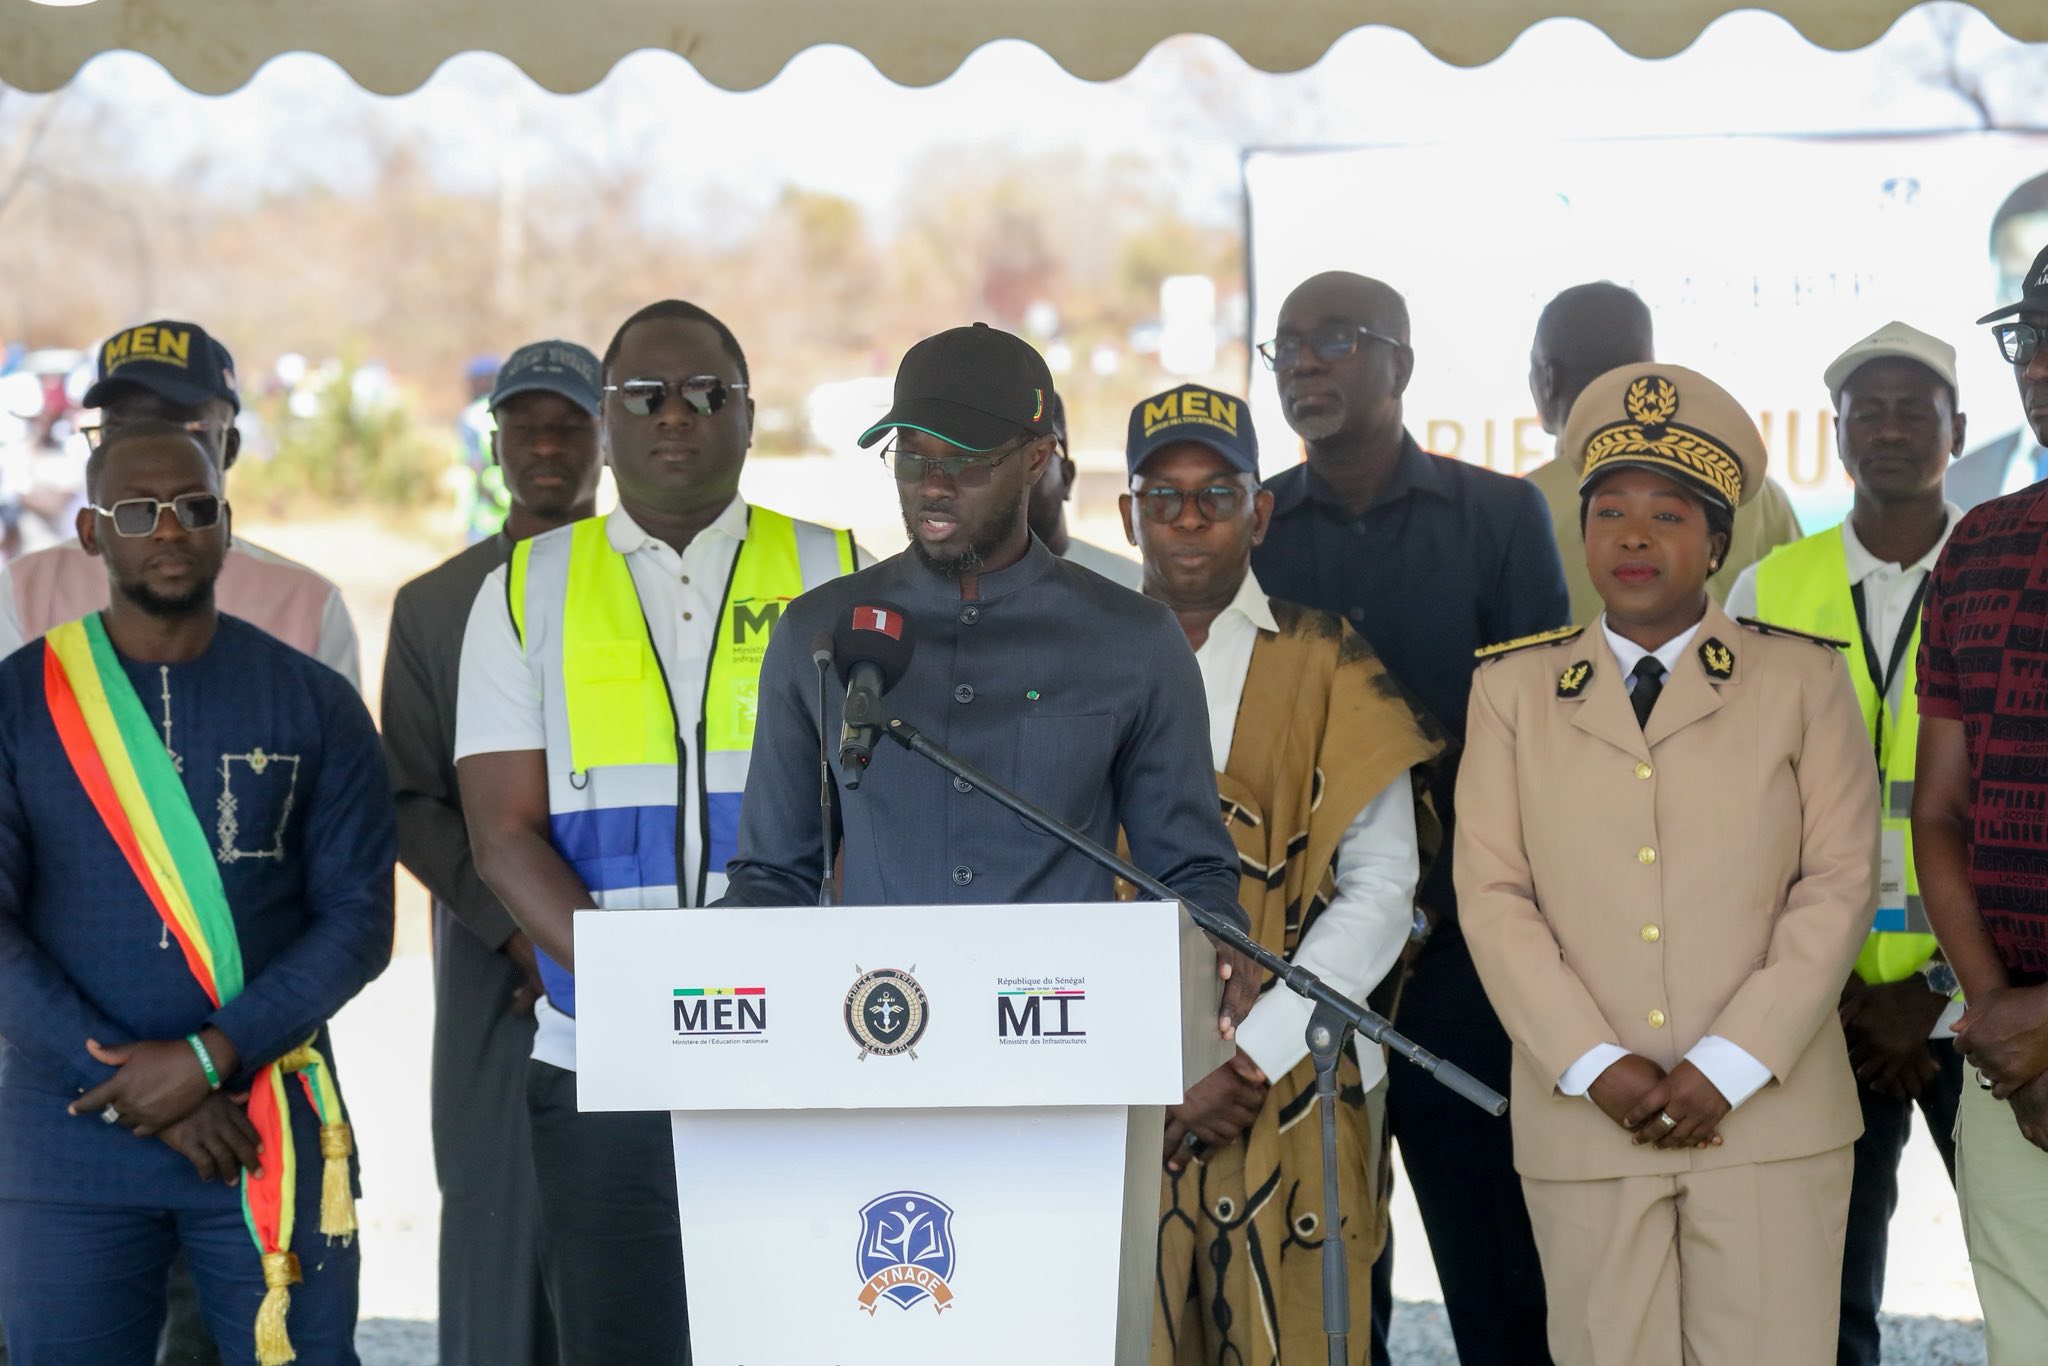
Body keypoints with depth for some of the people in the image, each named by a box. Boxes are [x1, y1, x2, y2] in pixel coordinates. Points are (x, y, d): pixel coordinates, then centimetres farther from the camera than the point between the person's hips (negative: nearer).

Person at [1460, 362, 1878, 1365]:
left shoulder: (1802, 679, 7)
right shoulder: (1514, 689, 10)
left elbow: (1840, 885, 0)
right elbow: (1493, 896, 4)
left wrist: (1728, 1067, -9)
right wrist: (1596, 1068, -8)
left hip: (1770, 1114, -1)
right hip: (1582, 1123, 1)